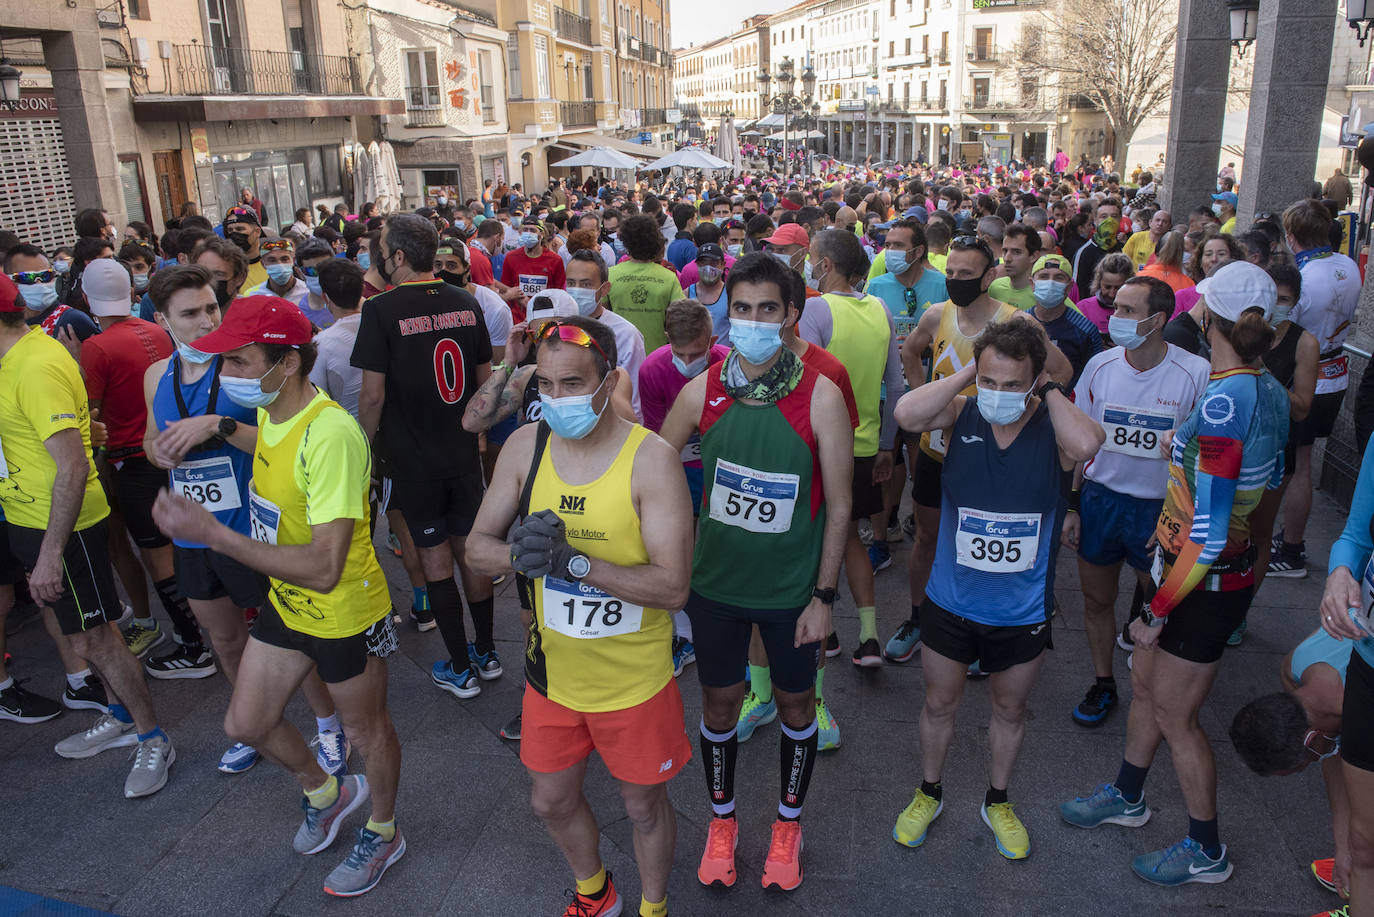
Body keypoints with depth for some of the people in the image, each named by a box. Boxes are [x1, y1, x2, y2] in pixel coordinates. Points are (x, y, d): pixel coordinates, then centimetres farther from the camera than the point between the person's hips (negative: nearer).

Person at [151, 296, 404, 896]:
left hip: (345, 615, -8)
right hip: (286, 604, 8)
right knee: (246, 724, 19)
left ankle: (382, 832, 43)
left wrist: (213, 534, -35)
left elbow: (324, 568, -36)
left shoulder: (331, 435, -33)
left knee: (366, 729, 15)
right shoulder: (271, 412, -5)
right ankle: (326, 792, 47)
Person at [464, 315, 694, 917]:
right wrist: (519, 554, -26)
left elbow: (673, 586, -25)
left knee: (644, 806, 18)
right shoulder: (525, 446, -7)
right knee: (551, 801, 23)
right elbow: (477, 548, -3)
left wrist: (573, 561, -35)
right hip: (553, 671, 5)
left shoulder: (651, 459, -22)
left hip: (633, 680, -4)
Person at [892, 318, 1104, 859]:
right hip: (950, 601, 0)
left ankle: (997, 801, 47)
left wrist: (1049, 390, -24)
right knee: (939, 703, 19)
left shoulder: (1052, 428, -14)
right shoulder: (961, 415, -13)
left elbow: (1086, 445, -38)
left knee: (1010, 710, 21)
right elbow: (907, 414, -32)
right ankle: (928, 794, 44)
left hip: (1022, 611, 0)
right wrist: (967, 373, -24)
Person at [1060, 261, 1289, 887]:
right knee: (1144, 684, 23)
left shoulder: (1224, 402, -28)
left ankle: (1206, 852, 30)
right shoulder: (1268, 390, 0)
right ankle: (1127, 797, 44)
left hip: (1204, 582, -9)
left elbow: (1208, 536, -28)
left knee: (1174, 716, 9)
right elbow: (1270, 479, 17)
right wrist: (1189, 453, 10)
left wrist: (1157, 612, -19)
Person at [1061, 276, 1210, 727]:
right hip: (1100, 498, 3)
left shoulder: (1195, 374, -13)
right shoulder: (1100, 365, -3)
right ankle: (1103, 684, 34)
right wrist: (1072, 506, 3)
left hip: (1160, 508, -3)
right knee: (1097, 600, 13)